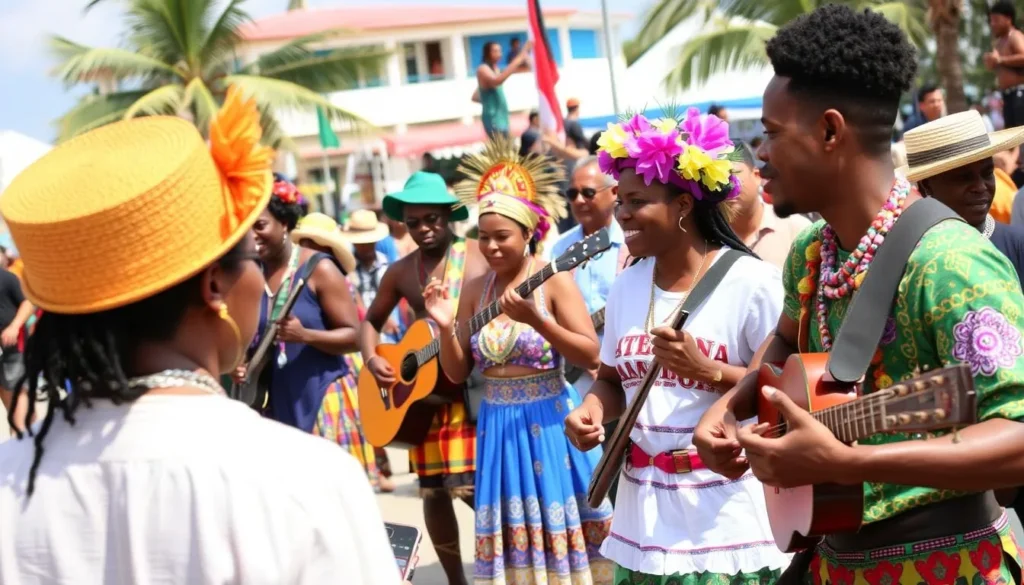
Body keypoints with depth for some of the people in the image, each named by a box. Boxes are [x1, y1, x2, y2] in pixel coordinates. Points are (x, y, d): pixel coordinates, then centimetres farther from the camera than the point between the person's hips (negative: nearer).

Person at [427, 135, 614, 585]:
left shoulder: (552, 280, -9)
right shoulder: (474, 289, 4)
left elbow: (592, 355, -14)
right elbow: (458, 373, 7)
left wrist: (535, 320, -25)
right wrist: (445, 328, -11)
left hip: (548, 421, -4)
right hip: (498, 423, 4)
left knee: (556, 520, 3)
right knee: (513, 525, 9)